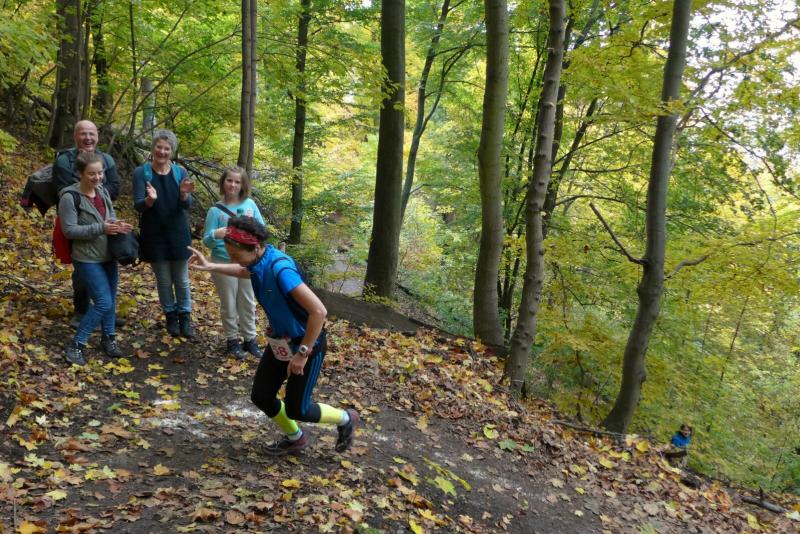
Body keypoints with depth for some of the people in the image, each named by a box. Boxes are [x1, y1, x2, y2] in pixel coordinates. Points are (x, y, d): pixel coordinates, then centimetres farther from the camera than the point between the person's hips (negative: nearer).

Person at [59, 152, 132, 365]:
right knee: (103, 302, -10)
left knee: (111, 300, 13)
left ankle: (109, 338, 31)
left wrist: (117, 224, -9)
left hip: (109, 256, 7)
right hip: (87, 259, -7)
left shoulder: (103, 192, 3)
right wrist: (100, 229, -24)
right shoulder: (70, 198, -16)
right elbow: (69, 230, -18)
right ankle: (76, 345, 2)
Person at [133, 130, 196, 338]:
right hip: (154, 235, -1)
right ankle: (170, 316, 27)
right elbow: (138, 205, -12)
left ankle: (185, 316, 22)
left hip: (178, 234, 1)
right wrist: (150, 200, -34)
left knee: (182, 279, 8)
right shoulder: (141, 172, -6)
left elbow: (187, 205, -10)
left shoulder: (180, 172, -2)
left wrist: (184, 194, -32)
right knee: (163, 280, 9)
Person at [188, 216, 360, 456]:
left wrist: (303, 353, -27)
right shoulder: (259, 260, -8)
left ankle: (346, 419, 31)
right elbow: (245, 271, 22)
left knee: (296, 409, 4)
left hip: (307, 343, -8)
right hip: (281, 341, 8)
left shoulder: (280, 269, -35)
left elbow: (319, 311, -36)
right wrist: (210, 267, 15)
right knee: (261, 396, 13)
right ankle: (295, 439, 38)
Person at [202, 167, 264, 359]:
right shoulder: (216, 210, -9)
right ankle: (232, 340, 24)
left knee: (248, 303, 14)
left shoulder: (250, 204, -2)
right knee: (229, 304, 9)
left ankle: (250, 339, 28)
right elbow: (207, 242, -7)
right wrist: (216, 234, -29)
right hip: (224, 263, -3)